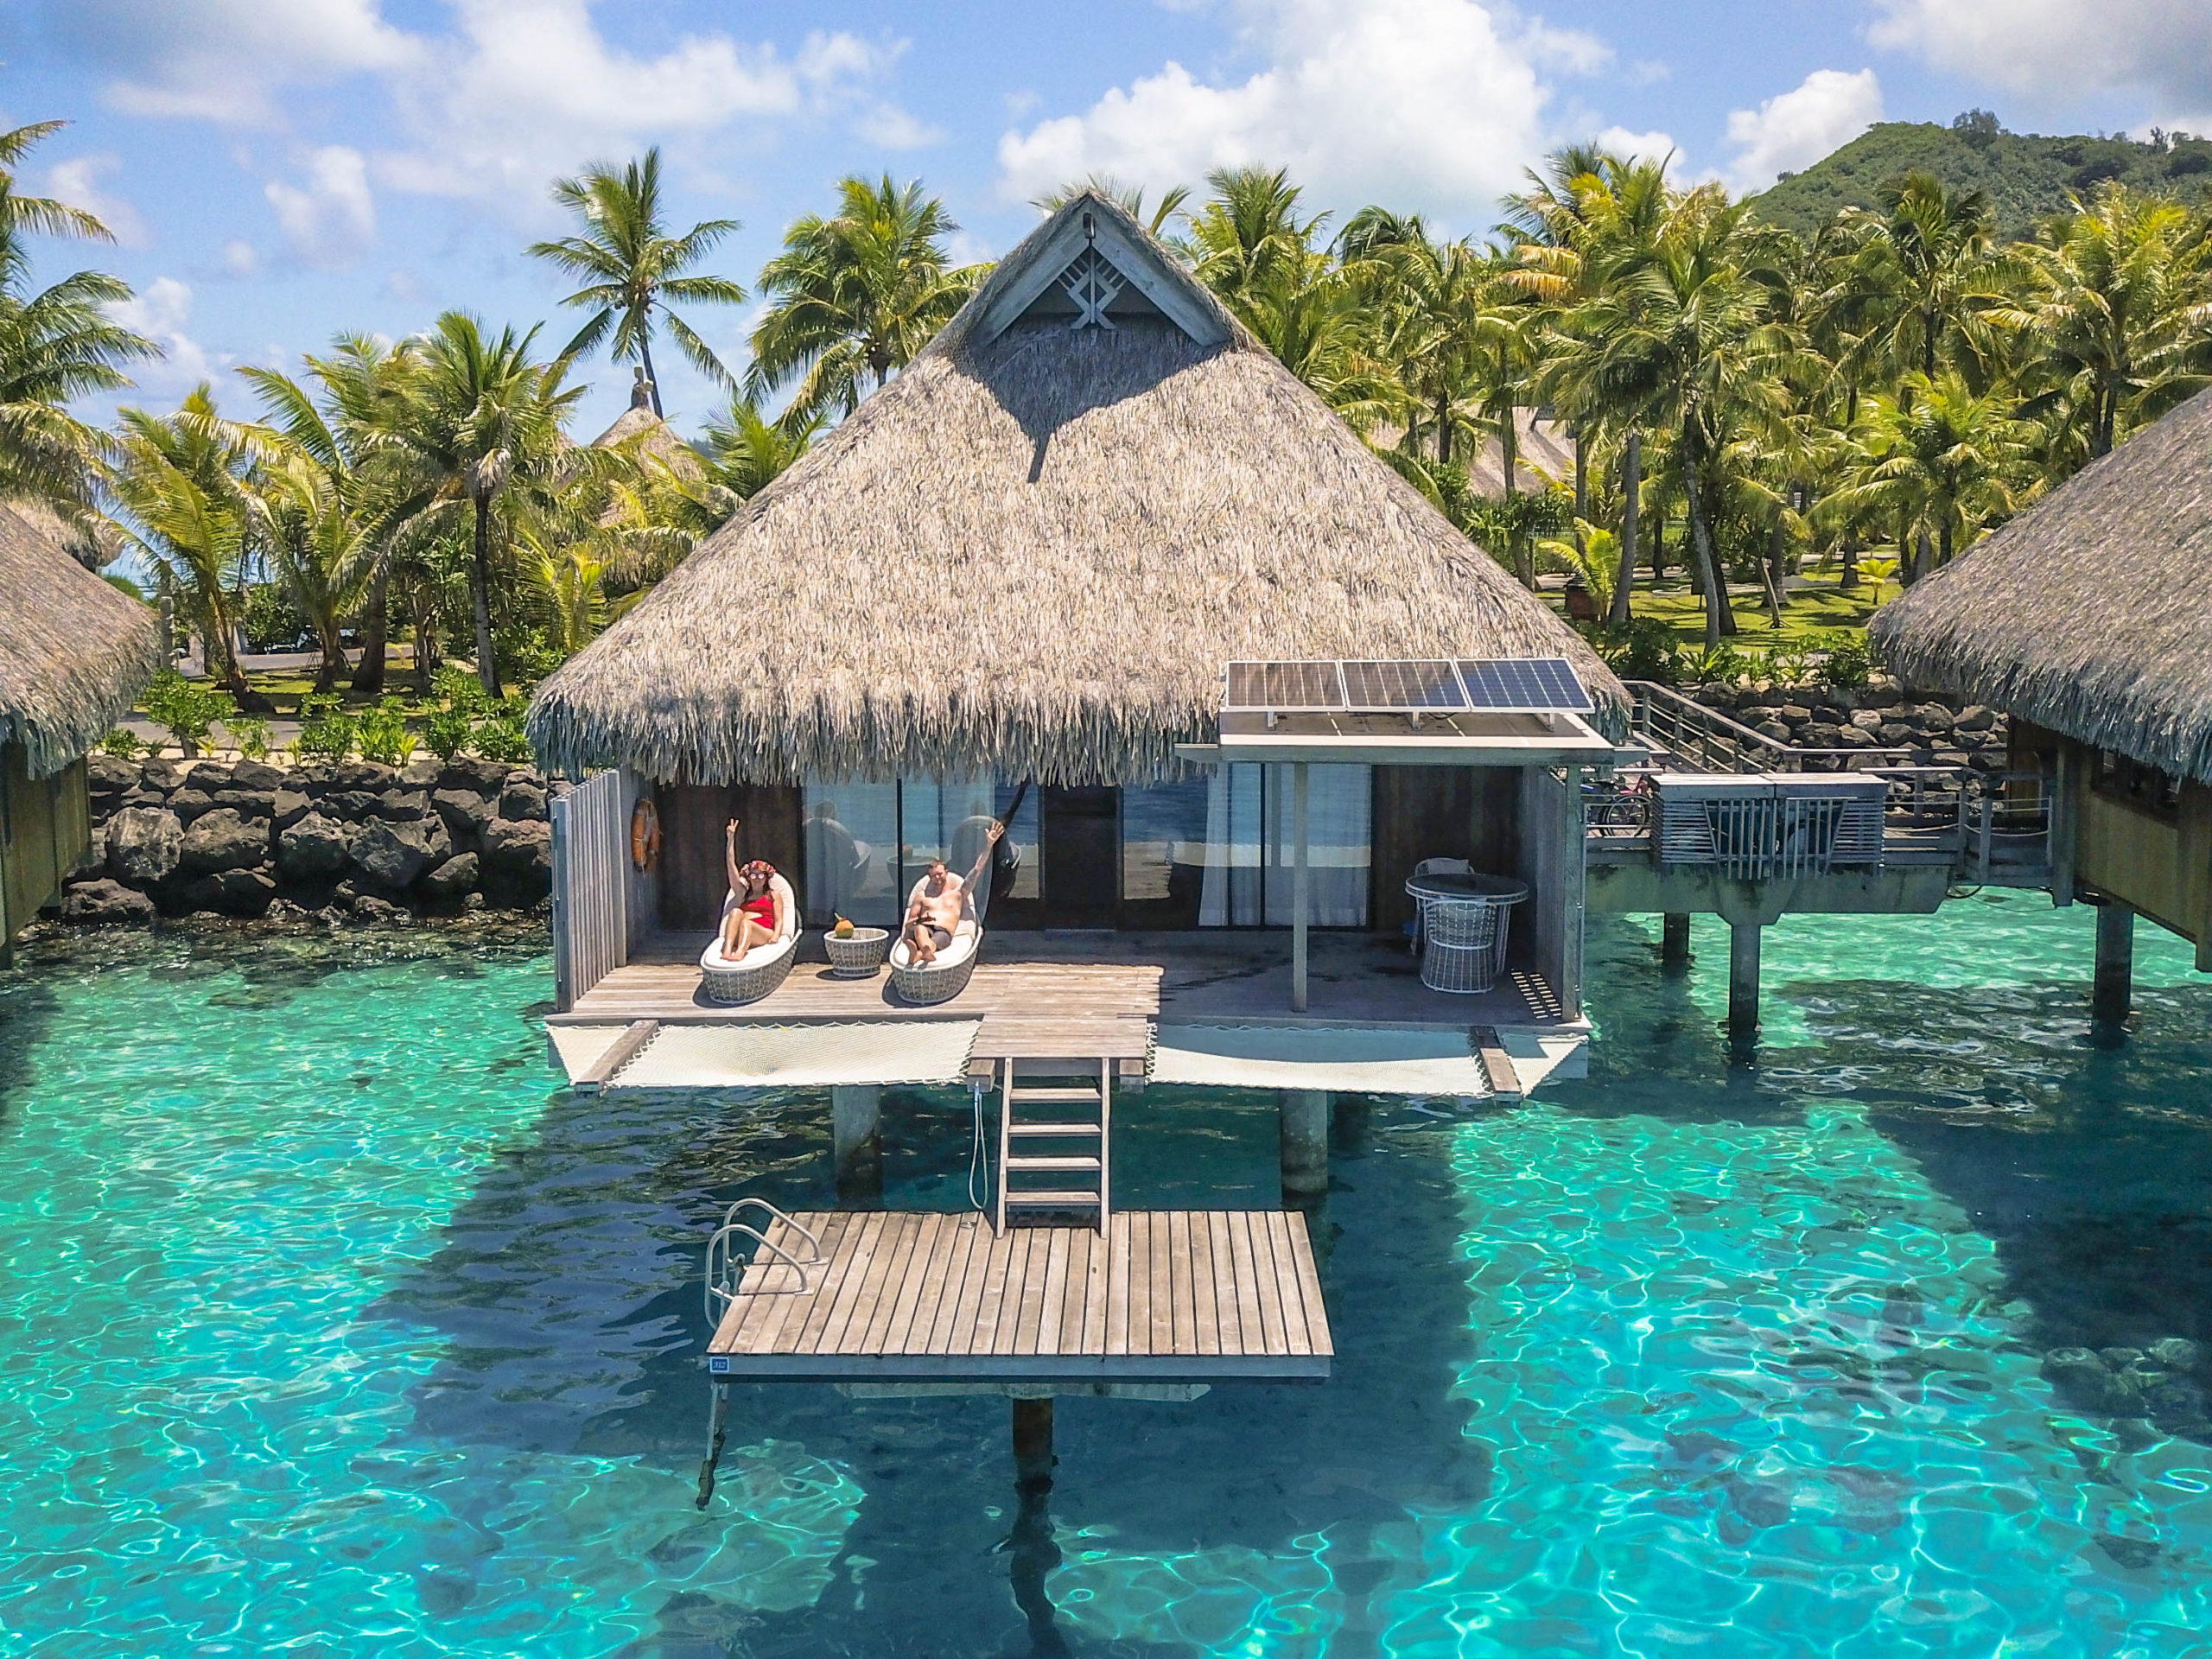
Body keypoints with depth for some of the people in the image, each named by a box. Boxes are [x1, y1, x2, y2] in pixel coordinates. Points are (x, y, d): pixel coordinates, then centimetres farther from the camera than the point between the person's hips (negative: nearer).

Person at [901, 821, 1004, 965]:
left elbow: (977, 870, 23)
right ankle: (927, 953, -76)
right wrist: (919, 921, -2)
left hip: (944, 932, 0)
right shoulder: (922, 896, 31)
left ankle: (918, 955, -75)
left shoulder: (957, 893, 29)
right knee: (919, 929, -41)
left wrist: (989, 845, 16)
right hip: (924, 928, 0)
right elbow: (909, 924, 24)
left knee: (935, 941, -41)